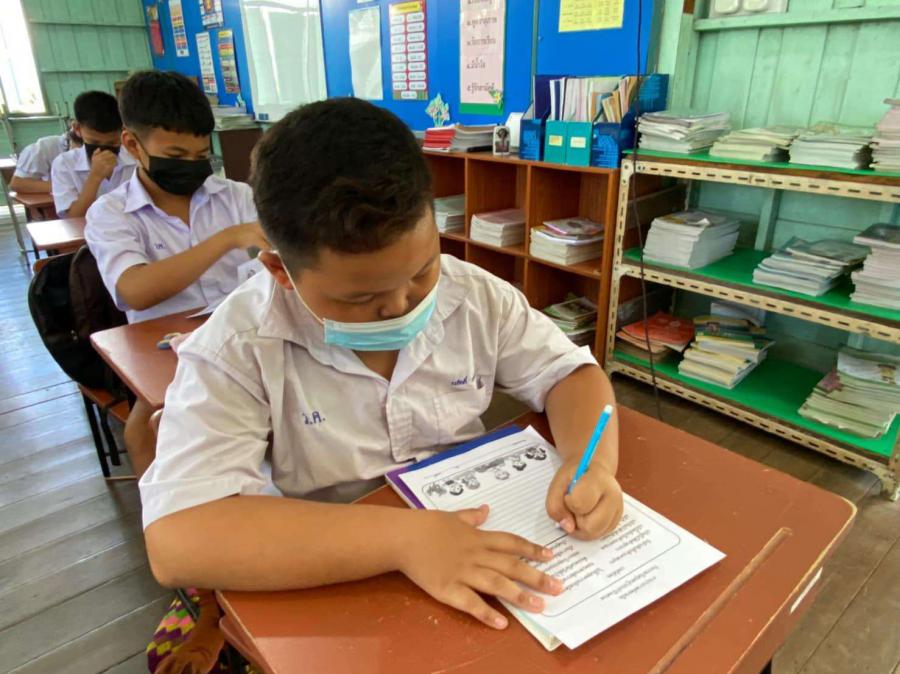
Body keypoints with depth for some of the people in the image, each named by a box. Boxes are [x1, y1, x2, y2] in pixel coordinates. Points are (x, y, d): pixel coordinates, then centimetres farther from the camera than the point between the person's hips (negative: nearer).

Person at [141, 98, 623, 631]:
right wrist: (402, 538, -33)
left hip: (482, 553, 3)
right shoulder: (235, 352, -19)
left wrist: (592, 463, -19)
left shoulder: (476, 296, -7)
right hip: (334, 594, -1)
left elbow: (568, 371, 1)